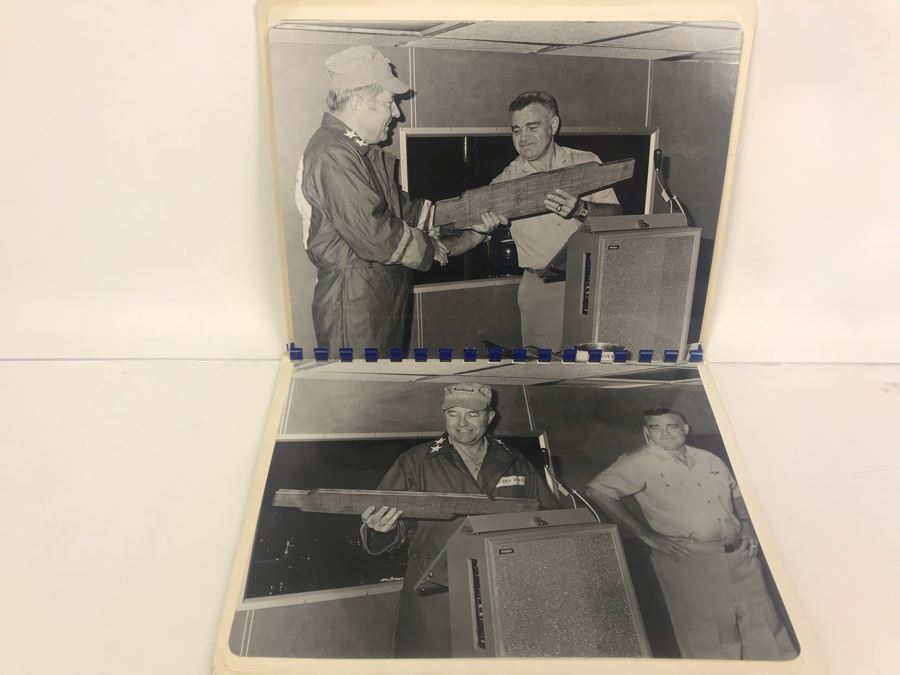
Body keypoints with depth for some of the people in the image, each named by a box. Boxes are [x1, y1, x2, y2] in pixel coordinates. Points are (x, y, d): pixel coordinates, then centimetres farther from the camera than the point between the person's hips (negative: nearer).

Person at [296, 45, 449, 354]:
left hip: (387, 292, 10)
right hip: (353, 302, -10)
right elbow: (373, 234, -25)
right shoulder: (333, 156, -20)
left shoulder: (366, 151, 14)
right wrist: (429, 249, -10)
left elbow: (404, 207, 17)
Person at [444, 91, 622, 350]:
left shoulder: (587, 163, 2)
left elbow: (615, 215, -4)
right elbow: (473, 234, -3)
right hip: (541, 289, 0)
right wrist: (447, 246, -23)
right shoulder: (506, 181, 1)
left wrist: (581, 209, -24)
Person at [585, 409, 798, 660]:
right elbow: (598, 490, -17)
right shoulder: (638, 463, -8)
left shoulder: (709, 459, 11)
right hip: (689, 561, -5)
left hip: (739, 555, 5)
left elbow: (736, 495, 23)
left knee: (762, 623, 11)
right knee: (707, 635, 3)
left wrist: (747, 527, 4)